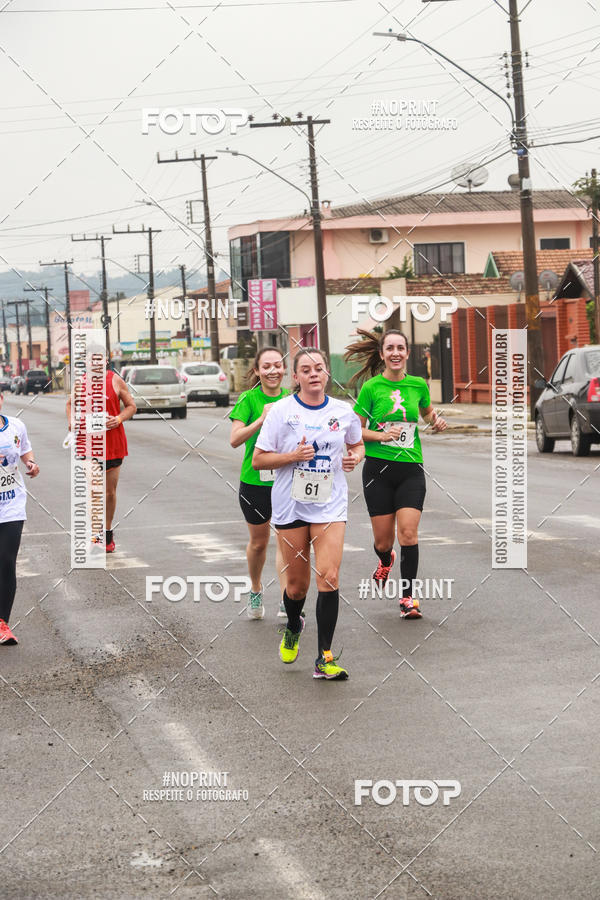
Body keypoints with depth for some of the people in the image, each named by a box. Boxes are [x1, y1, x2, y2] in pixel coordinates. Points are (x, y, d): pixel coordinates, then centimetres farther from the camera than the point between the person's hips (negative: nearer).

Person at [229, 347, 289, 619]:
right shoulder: (249, 399, -7)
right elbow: (235, 439, -17)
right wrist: (262, 419, -29)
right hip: (255, 480, -1)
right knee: (259, 541, 12)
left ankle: (286, 602, -9)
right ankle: (255, 591, 36)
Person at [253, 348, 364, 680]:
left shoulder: (343, 411, 2)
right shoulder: (282, 410, -5)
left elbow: (357, 443, 21)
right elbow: (258, 460, -4)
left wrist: (355, 457, -1)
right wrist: (294, 455, -19)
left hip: (330, 504, 1)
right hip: (291, 504, -1)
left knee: (329, 577, -12)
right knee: (297, 583, 7)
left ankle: (324, 658, -7)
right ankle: (292, 628, 42)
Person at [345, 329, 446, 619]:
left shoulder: (418, 385, 5)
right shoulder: (371, 388, -4)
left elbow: (427, 412, 25)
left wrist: (436, 420, 4)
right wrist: (381, 435, -16)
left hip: (411, 468, 1)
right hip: (378, 468, -1)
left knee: (408, 533, -12)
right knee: (383, 539, 4)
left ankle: (408, 597, -4)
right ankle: (385, 561, 41)